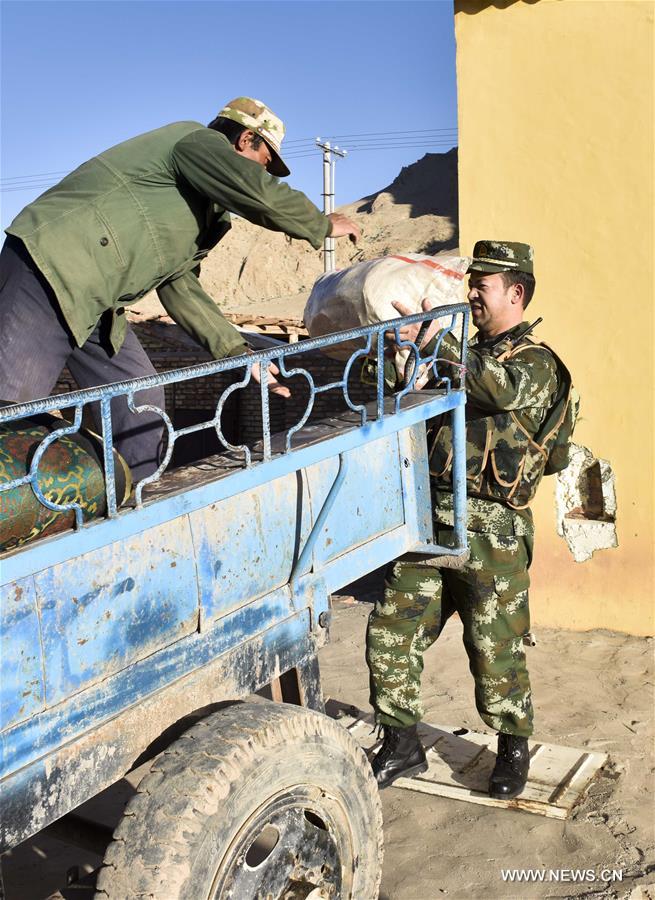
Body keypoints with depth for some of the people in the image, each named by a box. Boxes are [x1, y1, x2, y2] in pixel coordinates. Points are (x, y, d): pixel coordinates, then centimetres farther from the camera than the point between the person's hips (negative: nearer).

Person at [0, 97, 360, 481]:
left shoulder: (201, 209, 25)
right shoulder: (197, 140, -3)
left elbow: (180, 287, 24)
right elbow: (261, 193, -20)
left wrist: (239, 352, 19)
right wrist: (323, 225, -2)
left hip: (88, 299, 11)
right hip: (49, 268, -11)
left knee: (140, 400, 9)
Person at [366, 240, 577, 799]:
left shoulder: (537, 364, -4)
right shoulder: (470, 354, 19)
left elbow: (502, 388, -28)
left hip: (490, 534, -7)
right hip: (430, 520, 7)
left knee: (495, 651, 4)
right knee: (390, 634, 5)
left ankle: (514, 750, 28)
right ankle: (401, 747, 21)